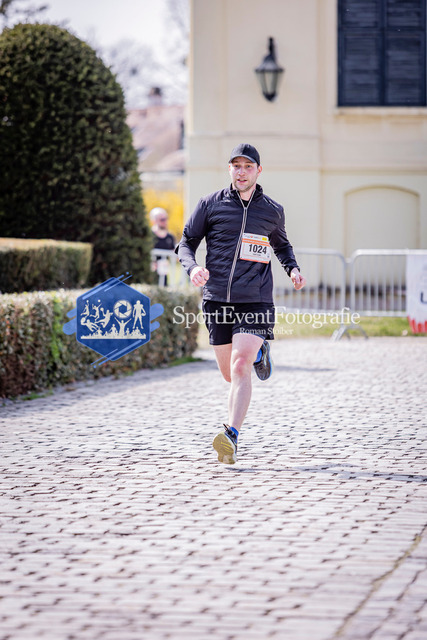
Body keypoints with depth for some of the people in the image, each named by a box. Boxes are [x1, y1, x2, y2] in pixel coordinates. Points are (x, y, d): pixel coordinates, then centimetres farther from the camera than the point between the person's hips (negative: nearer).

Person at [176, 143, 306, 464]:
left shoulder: (272, 211, 7)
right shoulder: (211, 204, 3)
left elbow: (282, 245, 26)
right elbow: (186, 243, 7)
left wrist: (293, 269, 6)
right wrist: (192, 267, -15)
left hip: (255, 301, -2)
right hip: (217, 301, 2)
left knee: (240, 367, -20)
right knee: (230, 374, 12)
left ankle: (231, 435, -25)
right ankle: (258, 351, 47)